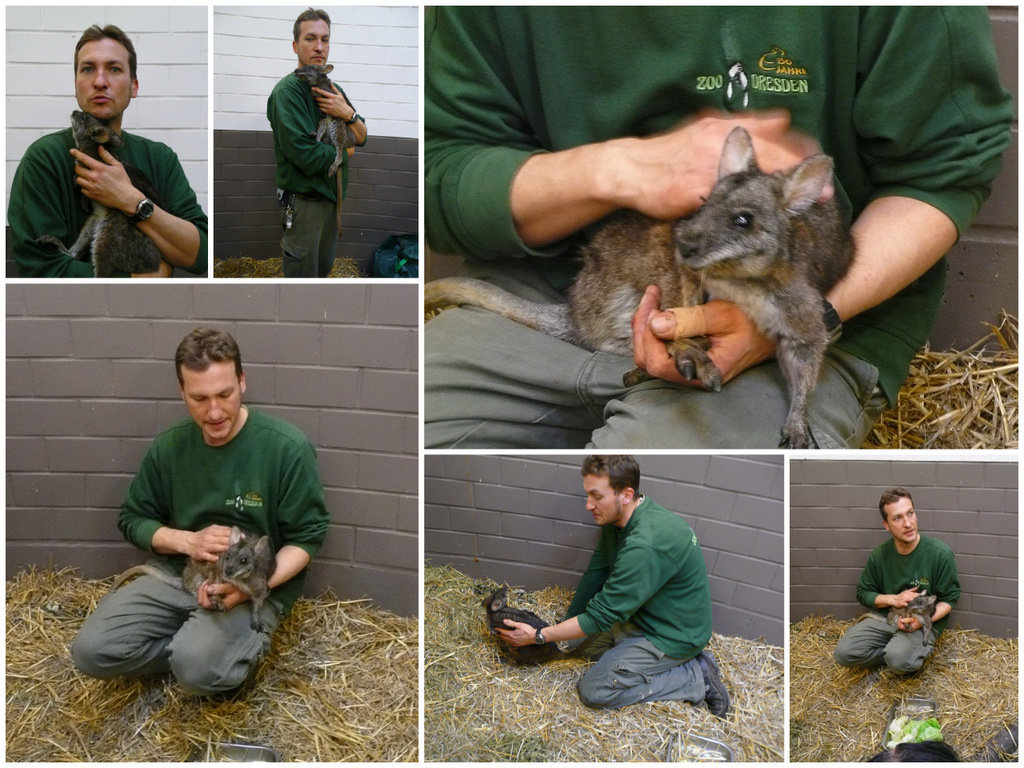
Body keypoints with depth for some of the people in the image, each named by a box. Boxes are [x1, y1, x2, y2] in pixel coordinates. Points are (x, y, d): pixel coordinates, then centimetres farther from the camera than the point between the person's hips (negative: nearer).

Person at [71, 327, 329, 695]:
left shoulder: (287, 447, -13)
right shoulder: (169, 447, 0)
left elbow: (305, 537, -7)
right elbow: (133, 519, 11)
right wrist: (187, 541, -11)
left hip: (257, 586, -4)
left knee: (198, 668, -32)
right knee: (92, 651, -16)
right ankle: (195, 643, 1)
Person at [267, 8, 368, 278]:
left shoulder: (333, 90, 10)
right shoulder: (287, 91, -16)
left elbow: (362, 138, 9)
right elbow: (307, 157, -25)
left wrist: (348, 114, -13)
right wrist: (345, 153, -7)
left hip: (332, 196, 8)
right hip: (305, 201, -8)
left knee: (323, 271, 18)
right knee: (303, 275, 0)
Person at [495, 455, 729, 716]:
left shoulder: (646, 545, -34)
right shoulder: (617, 520, -3)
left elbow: (602, 616, -27)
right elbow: (595, 574, 8)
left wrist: (539, 636, -19)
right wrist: (567, 623, 7)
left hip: (673, 635, -10)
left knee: (594, 691, -12)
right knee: (583, 647, 18)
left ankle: (695, 677, -5)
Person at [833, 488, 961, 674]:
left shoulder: (940, 553, -12)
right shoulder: (879, 555, -2)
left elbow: (949, 599, -4)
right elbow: (863, 593, 9)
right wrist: (893, 599, -11)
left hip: (925, 621, -3)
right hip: (885, 616, 4)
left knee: (899, 660, -34)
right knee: (844, 653, -18)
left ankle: (922, 647, 1)